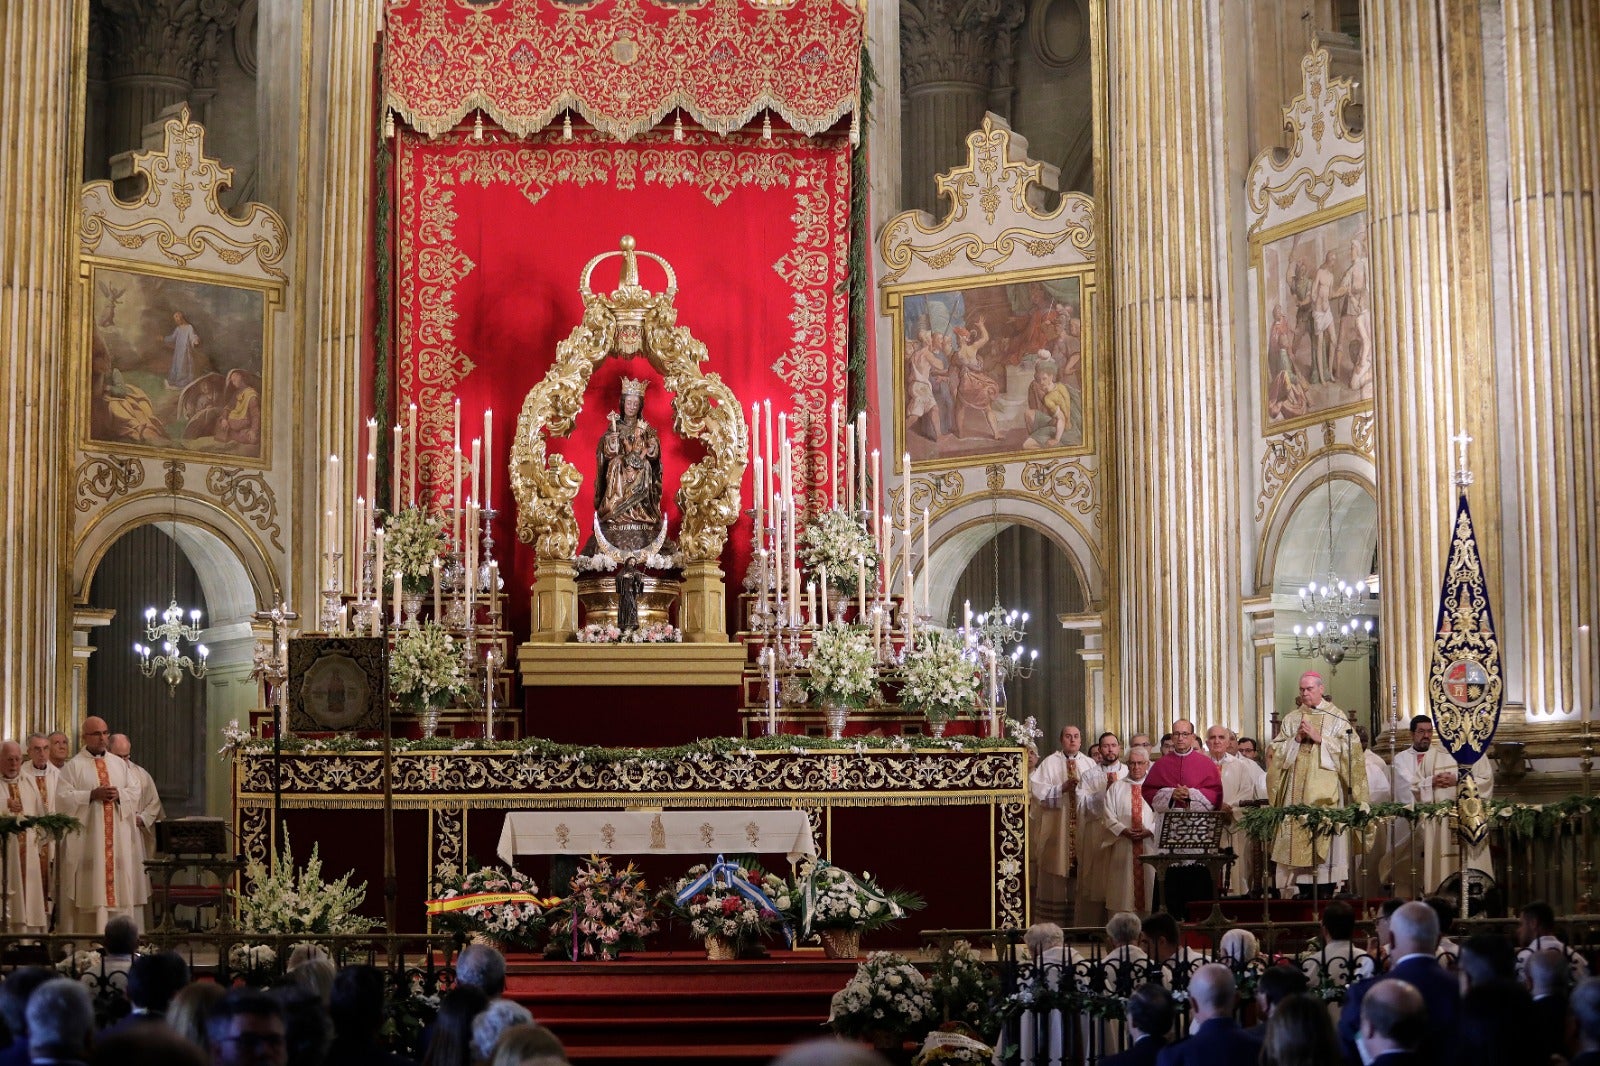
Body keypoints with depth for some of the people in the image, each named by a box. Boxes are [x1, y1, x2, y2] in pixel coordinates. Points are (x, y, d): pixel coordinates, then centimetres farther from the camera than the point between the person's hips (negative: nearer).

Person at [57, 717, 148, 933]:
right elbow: (64, 797, -7)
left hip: (119, 836, 4)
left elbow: (135, 794, 11)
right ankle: (90, 937, -5)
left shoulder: (120, 764, 15)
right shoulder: (73, 766, 3)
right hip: (88, 835, -4)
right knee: (92, 886, -7)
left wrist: (119, 794, -9)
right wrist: (92, 795, -17)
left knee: (121, 884, 0)